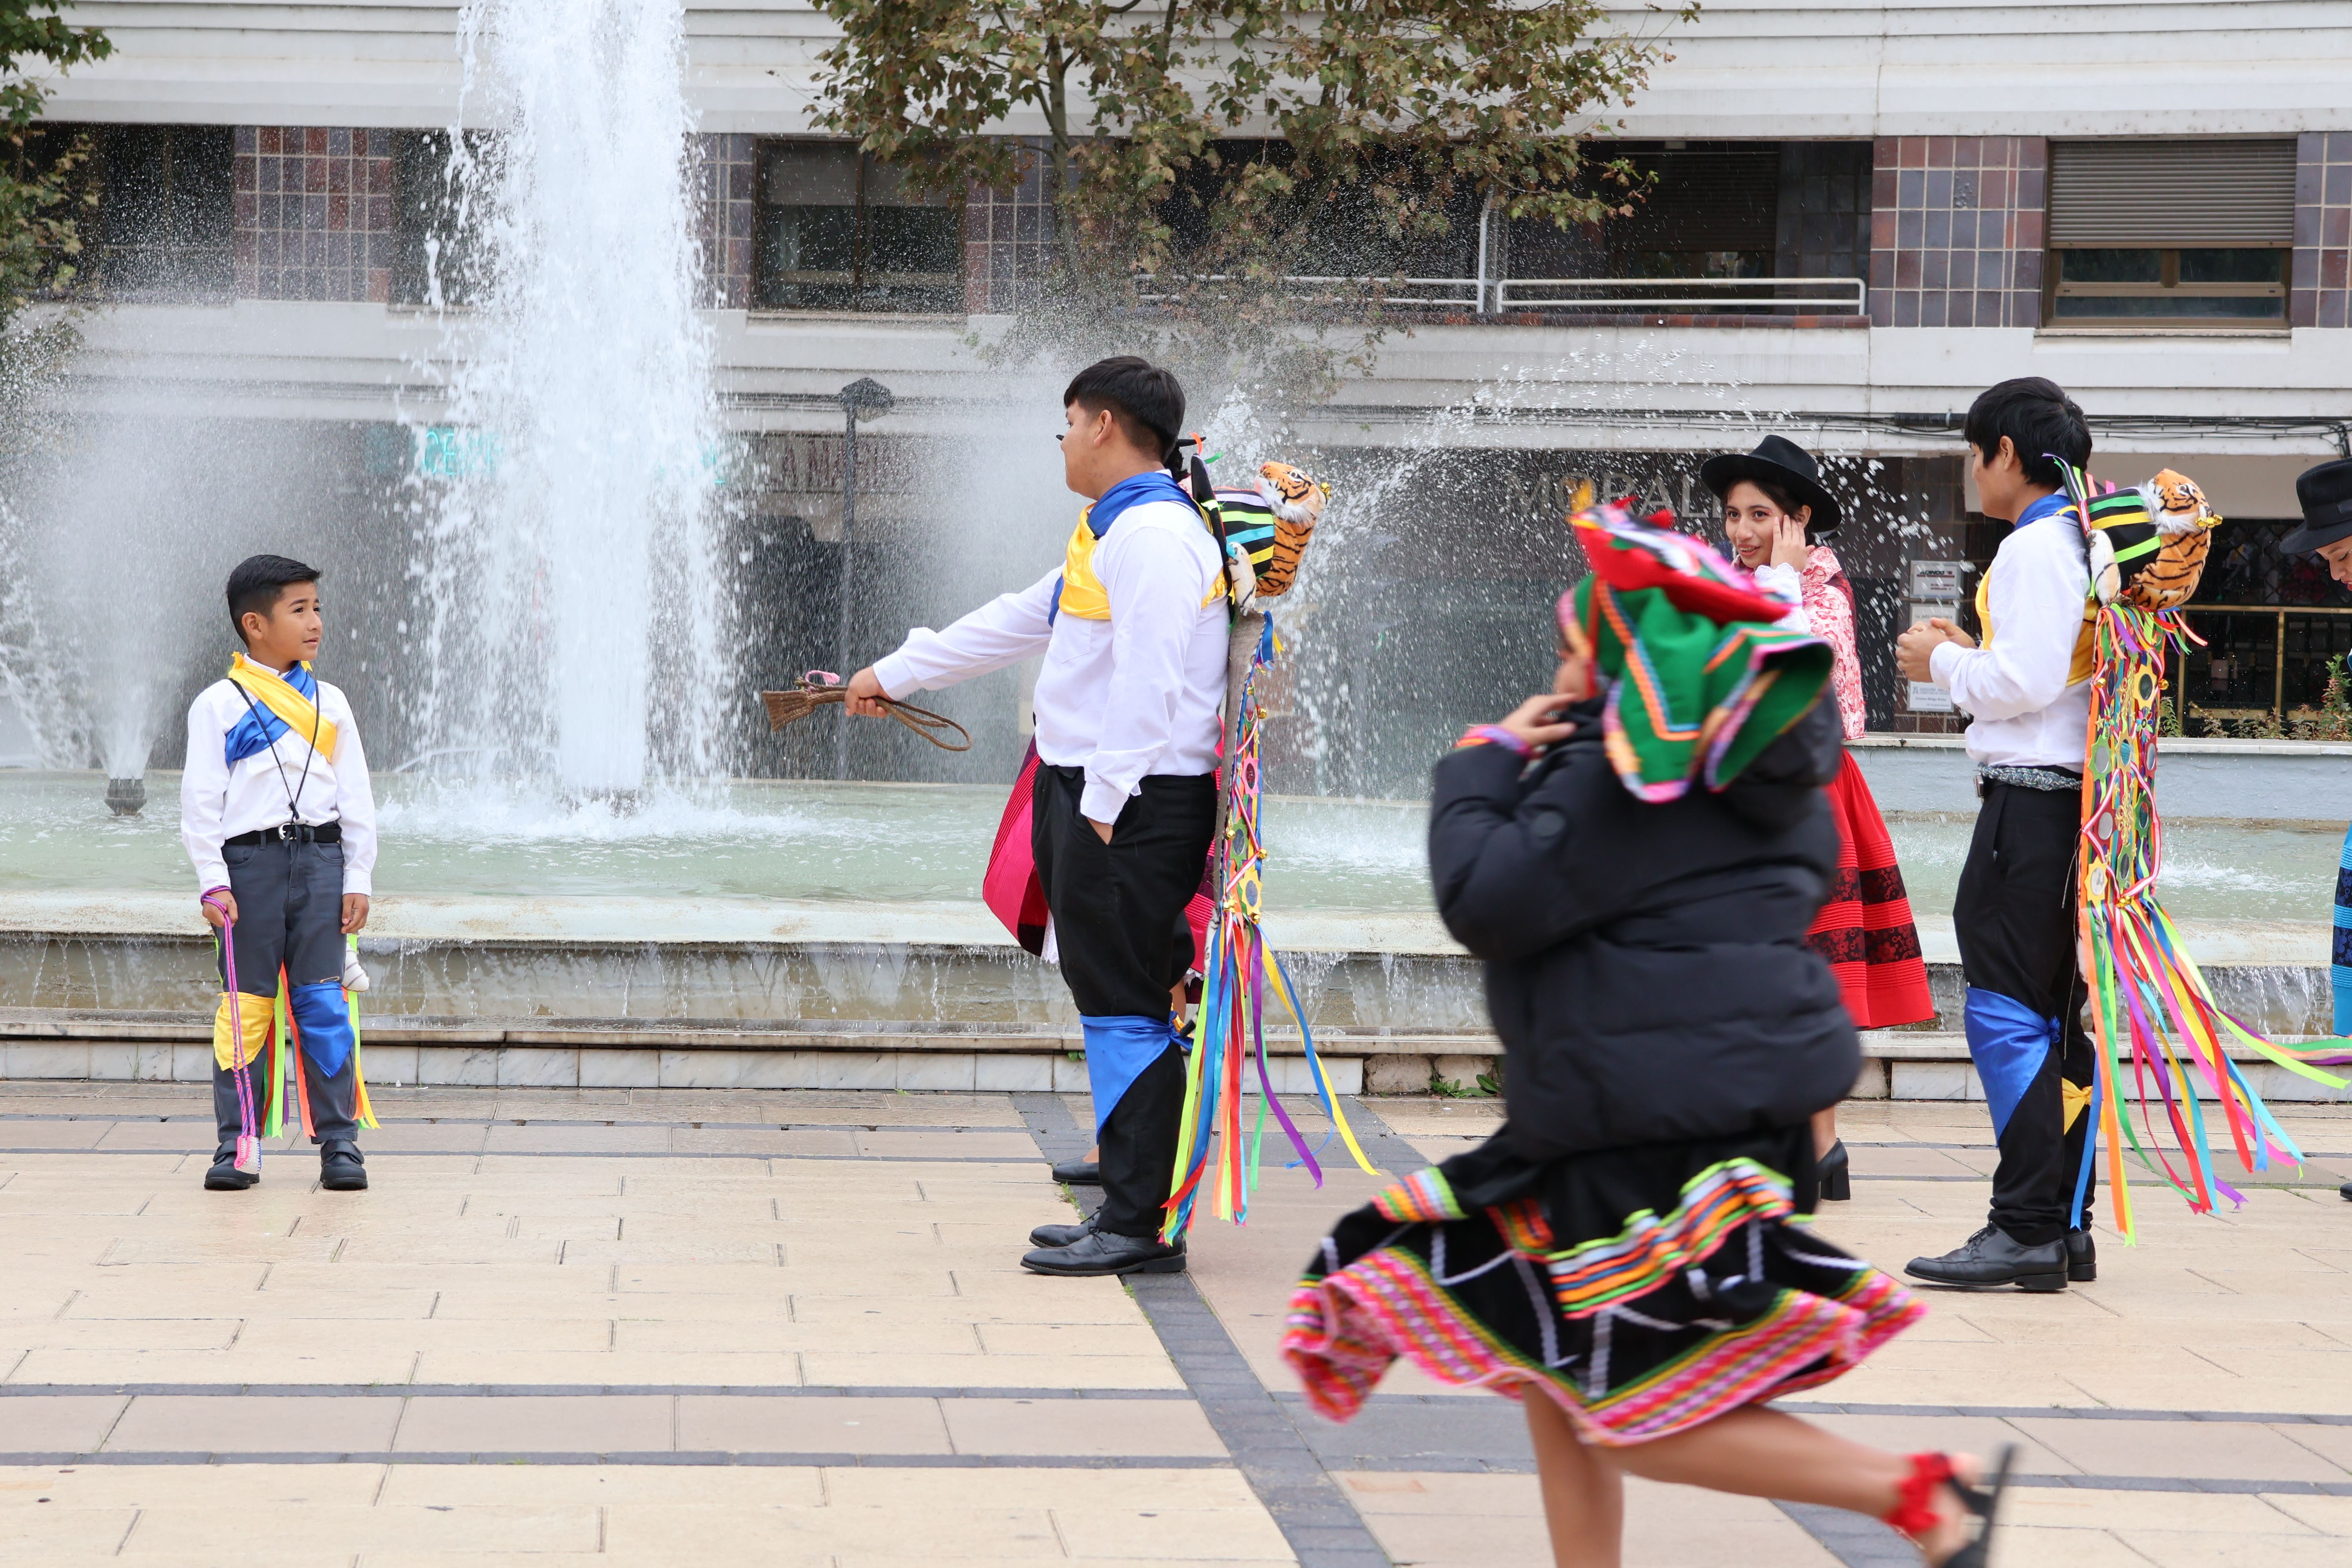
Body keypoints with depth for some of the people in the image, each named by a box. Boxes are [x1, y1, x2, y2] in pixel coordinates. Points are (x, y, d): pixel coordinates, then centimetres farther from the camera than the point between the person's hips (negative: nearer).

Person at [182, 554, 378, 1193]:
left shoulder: (330, 704, 12)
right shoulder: (218, 706, 2)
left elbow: (356, 798, 12)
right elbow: (201, 801, -1)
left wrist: (358, 878, 5)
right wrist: (213, 882, -8)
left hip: (321, 860, 2)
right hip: (250, 860, -2)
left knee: (323, 1003, 0)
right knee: (246, 1006, 1)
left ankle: (339, 1140, 5)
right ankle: (236, 1142, 7)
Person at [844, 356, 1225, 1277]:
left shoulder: (1153, 533, -13)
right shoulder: (1117, 531, 20)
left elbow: (1150, 683, -21)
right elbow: (1020, 621, 30)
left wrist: (1103, 804, -23)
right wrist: (894, 674, 37)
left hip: (1131, 805, -10)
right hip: (1092, 794, 10)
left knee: (1126, 1009, -9)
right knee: (1115, 1004, 12)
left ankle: (1138, 1227, -8)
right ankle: (1128, 1210, 16)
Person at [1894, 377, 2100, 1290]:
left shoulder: (2035, 547, -12)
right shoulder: (2084, 543, 18)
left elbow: (2029, 678, -19)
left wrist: (1944, 663, -4)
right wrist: (1969, 659, 18)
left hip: (2030, 798, -10)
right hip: (2068, 799, 10)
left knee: (2006, 1009, -11)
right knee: (2052, 1018, 12)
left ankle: (2027, 1231, -13)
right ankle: (2066, 1229, 15)